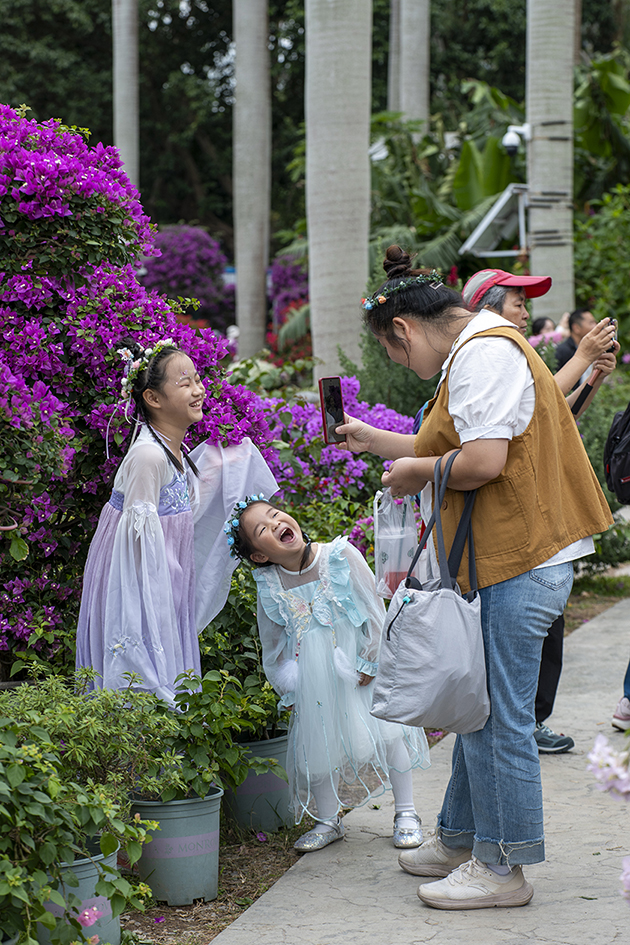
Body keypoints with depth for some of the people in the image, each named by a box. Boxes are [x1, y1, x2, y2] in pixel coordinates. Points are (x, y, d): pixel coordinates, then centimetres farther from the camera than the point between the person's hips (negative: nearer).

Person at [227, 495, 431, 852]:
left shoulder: (340, 555, -14)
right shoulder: (270, 587, -8)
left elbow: (374, 608, -8)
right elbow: (272, 647, 6)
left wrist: (370, 662, -9)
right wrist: (288, 692, 6)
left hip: (359, 662, -2)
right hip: (312, 676, 2)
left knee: (387, 730, -3)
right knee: (319, 744, 5)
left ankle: (406, 814, 14)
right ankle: (328, 820, 25)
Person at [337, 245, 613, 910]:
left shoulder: (484, 353, -15)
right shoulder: (477, 351, 20)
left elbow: (484, 460, -25)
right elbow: (462, 447, 28)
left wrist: (420, 471, -8)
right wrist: (376, 442, 32)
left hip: (516, 567, -11)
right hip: (501, 562, 11)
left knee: (499, 717, -4)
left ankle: (502, 868, 4)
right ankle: (461, 839, 28)